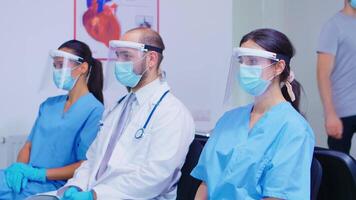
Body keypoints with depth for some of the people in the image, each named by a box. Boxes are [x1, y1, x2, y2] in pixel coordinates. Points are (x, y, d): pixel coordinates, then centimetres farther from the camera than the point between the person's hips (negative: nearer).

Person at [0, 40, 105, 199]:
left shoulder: (94, 110, -6)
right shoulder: (48, 104, 16)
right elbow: (28, 146, 15)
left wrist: (40, 173, -15)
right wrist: (19, 167, -7)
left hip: (53, 185, -6)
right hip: (26, 178, 6)